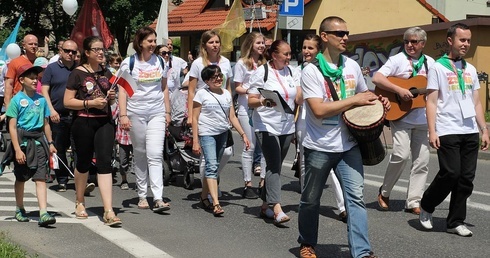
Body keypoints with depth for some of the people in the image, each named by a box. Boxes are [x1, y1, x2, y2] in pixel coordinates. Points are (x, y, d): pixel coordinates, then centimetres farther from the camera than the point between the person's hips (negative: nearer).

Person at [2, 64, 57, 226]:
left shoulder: (41, 99, 6)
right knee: (20, 178, 14)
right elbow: (12, 127, -9)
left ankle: (43, 213, -14)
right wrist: (17, 150, -15)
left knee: (41, 178, -7)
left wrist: (50, 143, 12)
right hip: (22, 140, -2)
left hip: (38, 141, 2)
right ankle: (19, 209, 32)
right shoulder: (17, 100, -6)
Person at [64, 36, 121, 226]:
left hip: (104, 122, 3)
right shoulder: (78, 73, -3)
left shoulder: (106, 73, 13)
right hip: (83, 123, -3)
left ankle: (108, 211, -14)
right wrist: (90, 103, -17)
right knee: (84, 162, 10)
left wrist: (111, 97, 1)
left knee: (104, 162, -9)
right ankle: (80, 202, 34)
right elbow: (67, 102, -7)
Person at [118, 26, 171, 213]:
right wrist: (123, 114, -10)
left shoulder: (159, 61, 9)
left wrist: (167, 111, 13)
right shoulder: (129, 63, -1)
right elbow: (122, 90, -3)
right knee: (140, 155, 7)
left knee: (155, 155, -9)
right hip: (136, 113, -1)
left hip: (157, 113, 2)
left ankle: (158, 198, -15)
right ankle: (142, 195, 18)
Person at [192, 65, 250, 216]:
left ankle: (204, 197, 25)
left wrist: (243, 134, 7)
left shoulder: (227, 94, 12)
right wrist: (195, 141, -9)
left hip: (223, 133, 5)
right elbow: (194, 118, -3)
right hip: (206, 133, -5)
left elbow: (232, 117, 15)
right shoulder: (202, 94, -2)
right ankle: (216, 204, -22)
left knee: (213, 166, 10)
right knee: (212, 166, -15)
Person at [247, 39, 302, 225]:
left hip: (287, 127, 6)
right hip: (267, 126, -6)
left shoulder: (290, 72, 11)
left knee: (275, 167, 11)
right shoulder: (262, 72, -5)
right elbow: (251, 101, -7)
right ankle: (277, 209, -22)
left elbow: (298, 99, 12)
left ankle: (265, 206, 21)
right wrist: (264, 102, -26)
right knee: (274, 166, -16)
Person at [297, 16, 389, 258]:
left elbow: (364, 94, 22)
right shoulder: (311, 71, -12)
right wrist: (354, 100, -21)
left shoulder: (352, 66, 5)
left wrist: (378, 102, 0)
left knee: (356, 196, -7)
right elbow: (319, 110, -23)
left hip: (349, 145, 4)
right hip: (319, 147, -3)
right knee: (311, 199, 12)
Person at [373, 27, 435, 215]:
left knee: (422, 161, 1)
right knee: (402, 154, -17)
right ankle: (384, 192, 5)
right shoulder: (397, 60, -4)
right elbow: (376, 79, -14)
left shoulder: (430, 63, 11)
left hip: (422, 120, 5)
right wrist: (399, 90, -22)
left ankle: (413, 202, 8)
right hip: (400, 116, -5)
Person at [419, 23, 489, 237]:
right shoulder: (438, 68, 0)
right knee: (450, 173, -12)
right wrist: (432, 131, -14)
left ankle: (455, 222, 12)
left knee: (466, 178, 3)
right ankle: (426, 206, 12)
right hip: (447, 131, -6)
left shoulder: (470, 70, 17)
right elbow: (431, 101, -5)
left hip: (470, 131, 6)